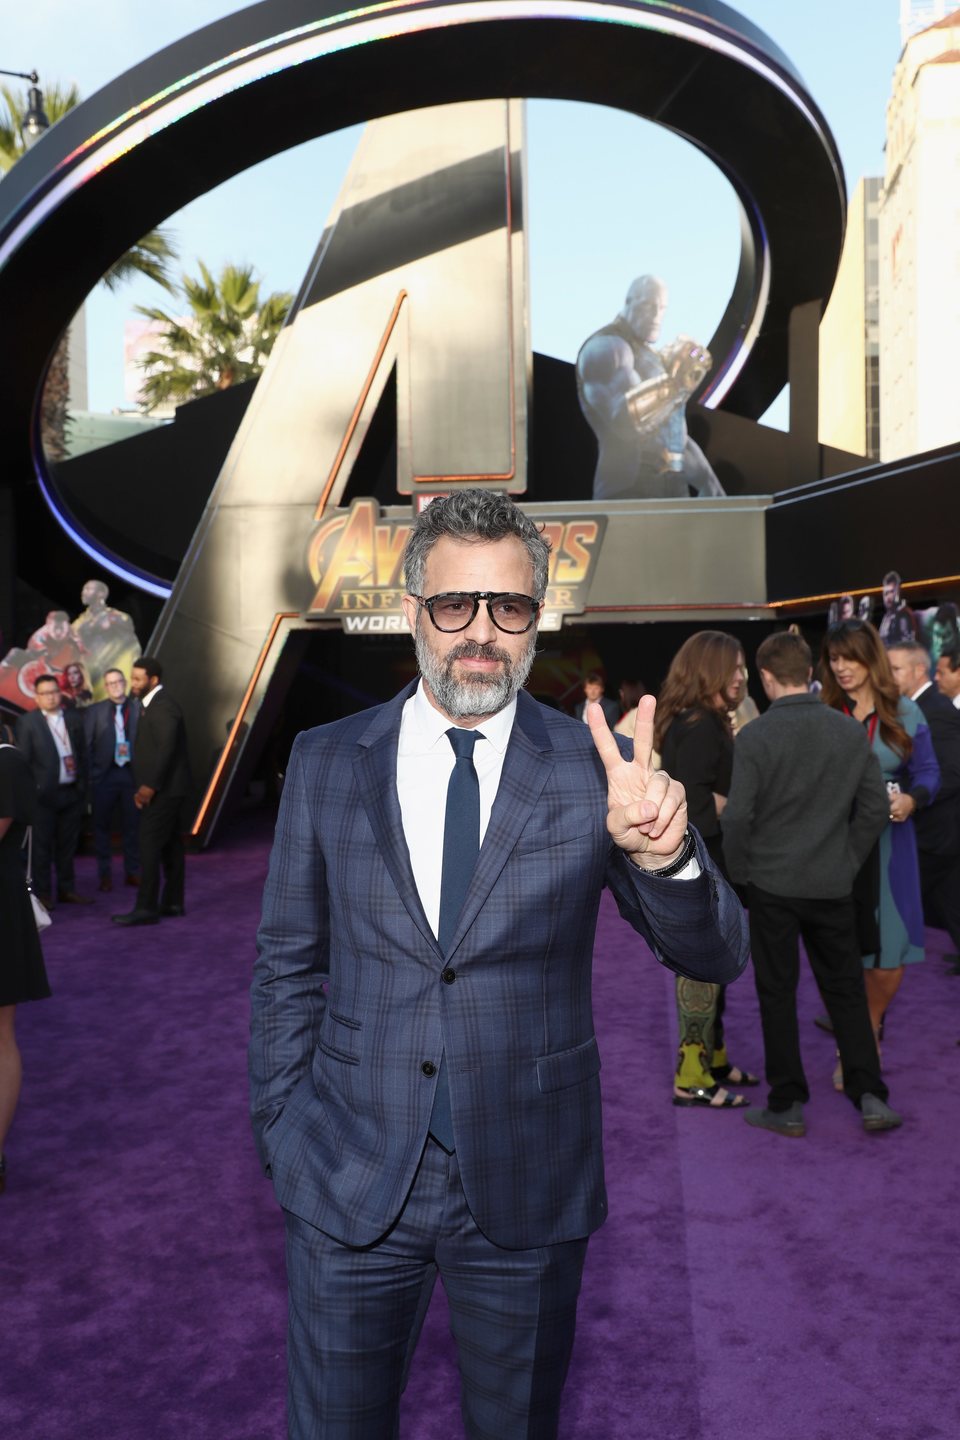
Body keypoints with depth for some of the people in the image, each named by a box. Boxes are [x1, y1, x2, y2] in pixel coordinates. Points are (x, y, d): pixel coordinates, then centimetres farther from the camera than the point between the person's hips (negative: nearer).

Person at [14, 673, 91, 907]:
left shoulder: (74, 719, 9)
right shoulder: (27, 722, -2)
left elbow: (83, 754, 10)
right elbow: (23, 760, -4)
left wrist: (83, 787, 6)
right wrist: (32, 791, -10)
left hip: (72, 792, 4)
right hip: (45, 794, -4)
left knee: (67, 844, 11)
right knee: (42, 846, 3)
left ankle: (67, 890, 20)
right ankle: (42, 893, 10)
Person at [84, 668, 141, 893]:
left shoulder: (139, 708, 0)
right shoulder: (95, 711, 3)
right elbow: (86, 744, 0)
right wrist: (87, 774, -7)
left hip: (132, 772, 0)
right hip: (104, 774, 1)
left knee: (133, 824, 7)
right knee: (102, 825, 7)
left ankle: (133, 871, 19)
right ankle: (105, 874, 17)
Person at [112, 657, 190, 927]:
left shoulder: (163, 706, -16)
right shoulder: (152, 704, 15)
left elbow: (166, 748, -24)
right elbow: (150, 749, 14)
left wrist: (150, 786, -22)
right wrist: (144, 785, 7)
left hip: (163, 789, -10)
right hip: (163, 788, 10)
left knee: (150, 847, -9)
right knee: (169, 845, 13)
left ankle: (146, 908, -6)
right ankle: (172, 902, 20)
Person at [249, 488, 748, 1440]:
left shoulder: (593, 769, -8)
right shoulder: (324, 762, -3)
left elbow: (713, 957, -11)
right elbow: (287, 967, 3)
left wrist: (665, 854, -32)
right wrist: (282, 1140, 1)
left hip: (528, 1185, 0)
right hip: (349, 1182, 1)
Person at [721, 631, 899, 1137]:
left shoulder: (755, 737, -14)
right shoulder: (851, 731, -2)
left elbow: (737, 816, -17)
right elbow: (875, 807, 1)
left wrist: (741, 872, -1)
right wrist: (849, 861, 11)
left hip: (773, 884, -3)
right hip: (833, 885, 3)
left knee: (778, 994, 8)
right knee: (846, 988, 16)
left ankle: (787, 1106, 16)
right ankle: (870, 1096, 15)